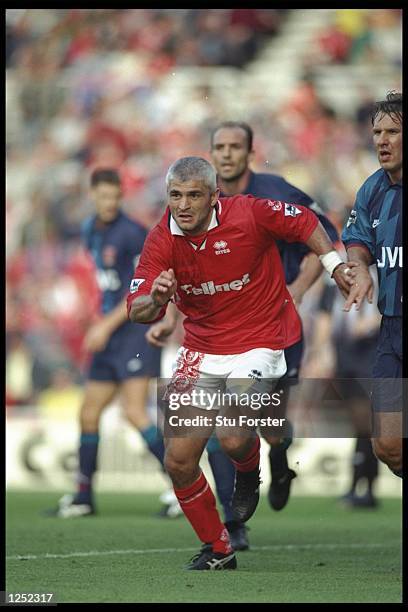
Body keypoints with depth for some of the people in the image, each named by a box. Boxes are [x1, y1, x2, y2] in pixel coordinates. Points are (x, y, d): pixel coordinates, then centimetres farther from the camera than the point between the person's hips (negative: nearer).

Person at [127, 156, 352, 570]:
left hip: (258, 341, -4)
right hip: (201, 347, 4)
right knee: (178, 461, -2)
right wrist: (153, 299, -37)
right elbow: (137, 311, -16)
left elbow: (303, 221, 0)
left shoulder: (249, 214, -19)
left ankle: (248, 474, 15)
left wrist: (335, 265, -3)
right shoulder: (162, 241, -11)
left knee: (233, 439, -24)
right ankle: (217, 551, 19)